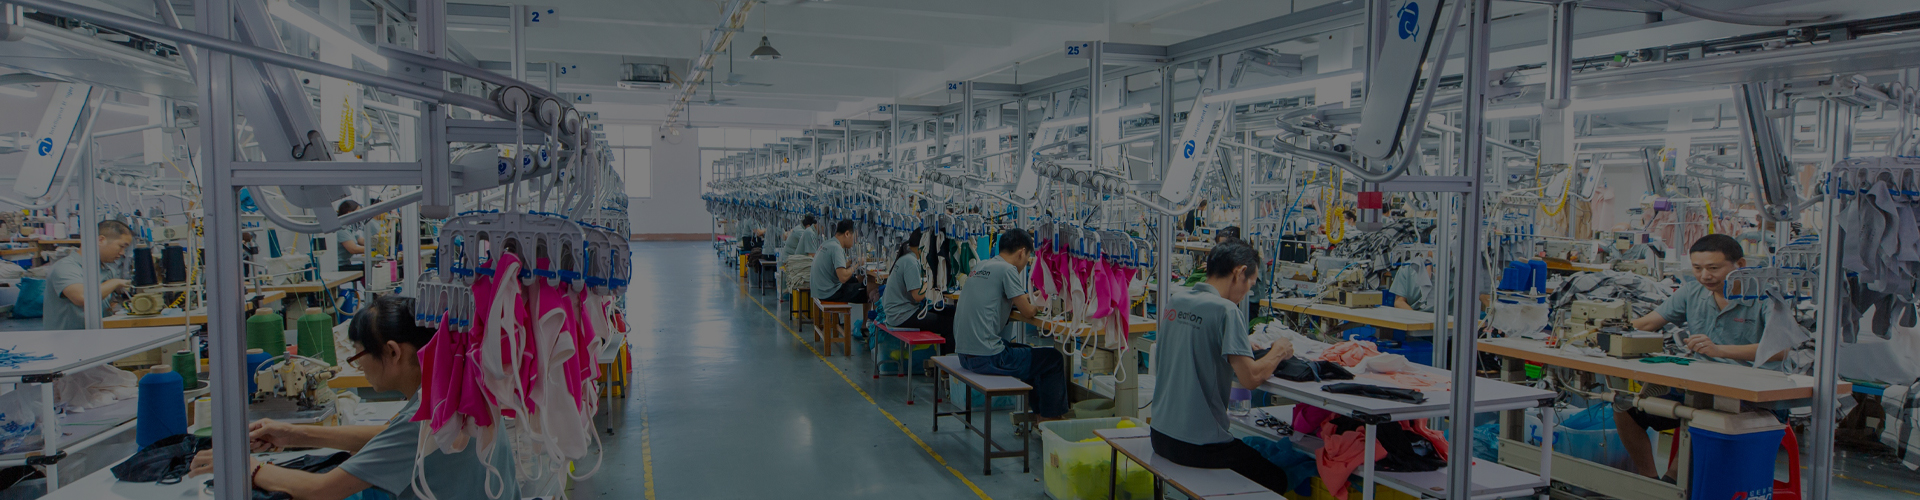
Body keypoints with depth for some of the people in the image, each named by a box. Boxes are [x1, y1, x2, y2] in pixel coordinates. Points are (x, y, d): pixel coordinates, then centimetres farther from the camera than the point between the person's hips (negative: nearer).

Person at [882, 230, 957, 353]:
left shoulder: (903, 258, 12)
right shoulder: (910, 262, -18)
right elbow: (917, 296, -21)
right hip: (903, 317, -10)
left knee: (949, 312, 11)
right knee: (949, 324, -13)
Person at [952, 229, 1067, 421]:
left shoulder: (979, 267, 13)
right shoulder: (1007, 269, -12)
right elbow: (1027, 312, -11)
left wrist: (1025, 303, 17)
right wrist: (1035, 307, 12)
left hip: (964, 354, 9)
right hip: (986, 358, -9)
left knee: (1029, 353, 30)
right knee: (1054, 359, 5)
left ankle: (1038, 412, 34)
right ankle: (1050, 418, 13)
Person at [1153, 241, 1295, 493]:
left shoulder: (1176, 300, 5)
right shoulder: (1226, 310, -18)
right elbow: (1250, 378, -20)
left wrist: (1241, 347, 19)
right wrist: (1278, 352, -2)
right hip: (1198, 445, -8)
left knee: (1249, 452, 30)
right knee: (1276, 480, 12)